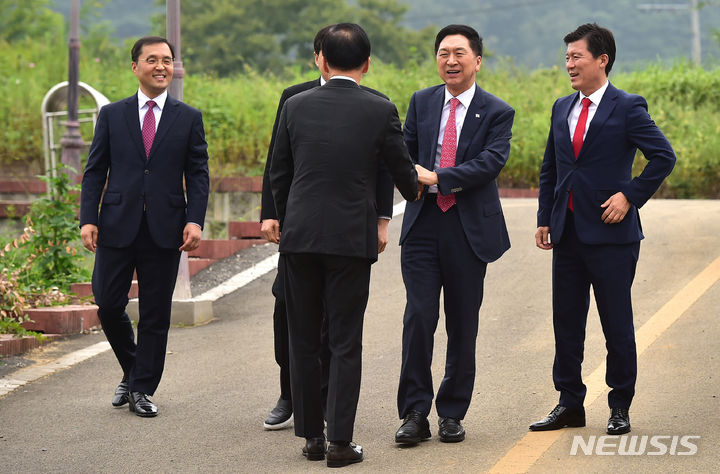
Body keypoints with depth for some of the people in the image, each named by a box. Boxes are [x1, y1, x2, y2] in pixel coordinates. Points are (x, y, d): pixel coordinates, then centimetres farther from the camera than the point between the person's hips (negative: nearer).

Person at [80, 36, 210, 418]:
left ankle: (143, 389, 13)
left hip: (165, 229, 0)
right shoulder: (112, 115, 8)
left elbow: (198, 175, 4)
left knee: (156, 314, 2)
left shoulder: (189, 119, 7)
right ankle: (132, 371, 23)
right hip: (117, 226, 0)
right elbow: (95, 171, 6)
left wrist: (195, 221, -9)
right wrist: (88, 218, -5)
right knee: (108, 304, -1)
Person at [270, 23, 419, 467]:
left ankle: (311, 435, 16)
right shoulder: (380, 110, -6)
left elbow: (278, 174, 8)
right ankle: (340, 442, 1)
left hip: (300, 235, 2)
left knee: (303, 341, 11)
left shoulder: (296, 106, 2)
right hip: (351, 239, -2)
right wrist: (415, 192, 29)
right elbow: (401, 169, 6)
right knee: (345, 343, 3)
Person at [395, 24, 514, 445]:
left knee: (463, 326, 5)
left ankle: (452, 413, 16)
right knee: (418, 318, -7)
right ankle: (415, 414, -1)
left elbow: (492, 162, -13)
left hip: (470, 229, -1)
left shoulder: (497, 113, 1)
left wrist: (437, 178, -19)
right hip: (423, 225, 1)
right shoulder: (421, 103, 11)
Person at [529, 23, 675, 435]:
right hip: (568, 232, 6)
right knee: (566, 323, 9)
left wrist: (630, 196, -15)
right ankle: (570, 404, 19)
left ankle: (620, 408, 13)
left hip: (610, 232, -6)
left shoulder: (627, 108, -6)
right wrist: (544, 218, 11)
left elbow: (664, 157, -10)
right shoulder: (562, 108, 13)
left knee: (617, 324, 2)